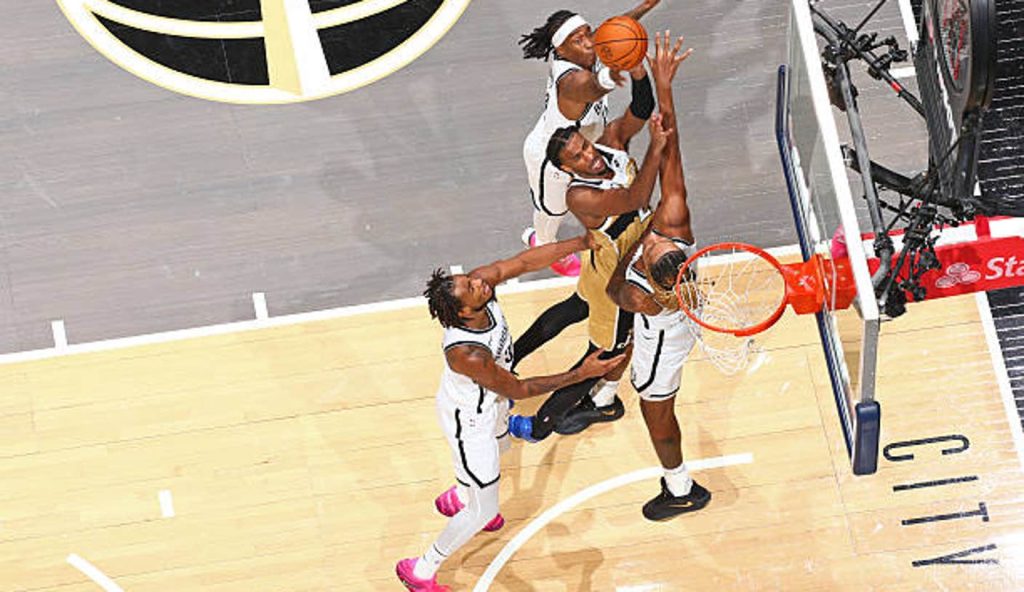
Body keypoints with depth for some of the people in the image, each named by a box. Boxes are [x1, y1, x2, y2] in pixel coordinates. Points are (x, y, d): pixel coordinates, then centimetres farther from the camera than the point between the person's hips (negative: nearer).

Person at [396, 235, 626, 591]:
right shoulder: (467, 354, -44)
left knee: (500, 446, 39)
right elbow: (517, 390, -29)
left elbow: (525, 262, -18)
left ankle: (455, 499, 68)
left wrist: (585, 242, -25)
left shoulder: (481, 281, -30)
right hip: (470, 423, -8)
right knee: (483, 511, 6)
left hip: (490, 404, 8)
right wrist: (581, 374, -26)